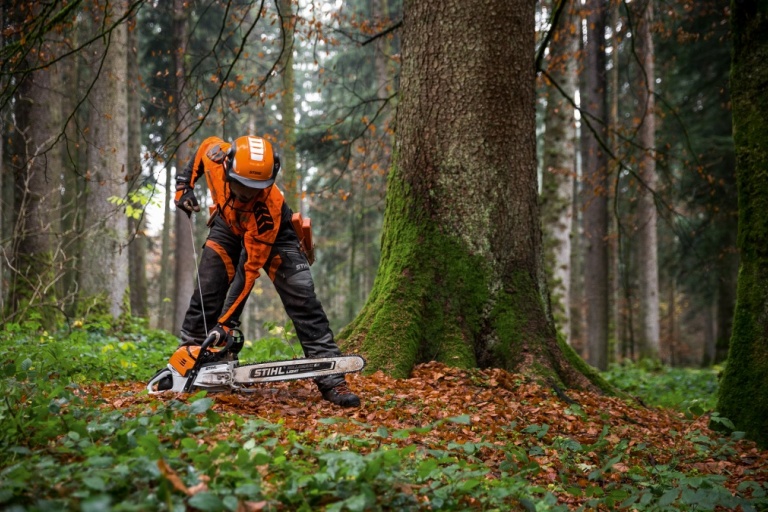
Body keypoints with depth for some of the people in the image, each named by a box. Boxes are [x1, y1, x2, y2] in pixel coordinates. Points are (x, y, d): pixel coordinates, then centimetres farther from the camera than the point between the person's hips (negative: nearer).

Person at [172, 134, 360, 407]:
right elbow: (204, 146, -2)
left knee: (303, 301, -16)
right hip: (229, 228, 4)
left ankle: (331, 380, -16)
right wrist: (184, 185, -6)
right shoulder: (215, 155, -32)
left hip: (273, 236, -4)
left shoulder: (268, 205, -41)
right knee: (206, 294, -8)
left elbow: (249, 269, -37)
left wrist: (226, 321, -36)